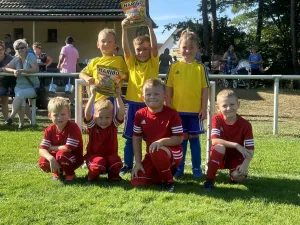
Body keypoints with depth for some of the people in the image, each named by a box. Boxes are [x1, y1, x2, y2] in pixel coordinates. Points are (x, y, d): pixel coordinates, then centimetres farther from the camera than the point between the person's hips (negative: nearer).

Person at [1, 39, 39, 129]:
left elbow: (36, 69, -20)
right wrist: (14, 71, -18)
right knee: (21, 98, -27)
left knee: (20, 93, -32)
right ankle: (21, 123, -22)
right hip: (19, 86, 3)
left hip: (32, 87, -3)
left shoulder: (30, 56, -6)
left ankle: (11, 117, -32)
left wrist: (21, 70, -28)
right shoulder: (16, 59, 9)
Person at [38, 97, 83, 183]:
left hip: (74, 158, -4)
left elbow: (68, 148, -28)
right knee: (42, 163, -22)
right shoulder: (49, 130, -7)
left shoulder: (73, 127, -22)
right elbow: (42, 149, -15)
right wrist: (51, 159, -36)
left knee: (61, 154, -34)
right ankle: (58, 172, 12)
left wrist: (51, 148, -14)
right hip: (54, 159, 5)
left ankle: (70, 174, -6)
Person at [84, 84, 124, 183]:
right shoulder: (92, 125, -6)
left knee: (117, 162, -30)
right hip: (94, 156, -2)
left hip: (110, 155, 2)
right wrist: (93, 95, -33)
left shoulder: (114, 125, -2)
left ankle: (113, 176, 3)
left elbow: (121, 113, -18)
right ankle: (92, 177, -1)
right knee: (99, 163, -34)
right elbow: (87, 113, -25)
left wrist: (118, 96, -30)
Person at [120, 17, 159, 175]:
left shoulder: (153, 63, 1)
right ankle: (128, 165, 20)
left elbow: (155, 46, -14)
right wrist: (124, 29, -21)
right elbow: (125, 48, -9)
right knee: (130, 137, 9)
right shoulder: (131, 63, 6)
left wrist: (150, 27, -23)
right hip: (133, 103, 2)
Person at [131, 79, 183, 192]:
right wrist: (138, 162, -4)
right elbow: (136, 138, 1)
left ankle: (168, 180, -10)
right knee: (136, 182, -9)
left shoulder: (172, 114, -15)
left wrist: (161, 141, -32)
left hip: (173, 153, -5)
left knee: (157, 151, -39)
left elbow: (179, 139, -15)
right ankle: (167, 171, 15)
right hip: (152, 156, 5)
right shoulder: (140, 114, -4)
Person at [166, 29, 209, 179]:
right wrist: (168, 108, 0)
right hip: (178, 110, 1)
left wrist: (204, 109, -4)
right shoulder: (174, 67, 1)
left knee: (194, 138, 8)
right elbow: (169, 88, 3)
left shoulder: (200, 67, -2)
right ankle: (179, 167, 20)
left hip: (195, 110, -1)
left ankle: (196, 167, 19)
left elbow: (205, 89, 0)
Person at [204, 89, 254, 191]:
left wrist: (245, 164, -31)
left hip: (236, 157, 0)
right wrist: (236, 145, -33)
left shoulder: (245, 125, -14)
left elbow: (250, 149, -15)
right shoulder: (217, 119, -14)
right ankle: (209, 180, -25)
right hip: (220, 156, 0)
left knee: (238, 177, -26)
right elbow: (214, 140, -27)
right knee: (220, 146, -33)